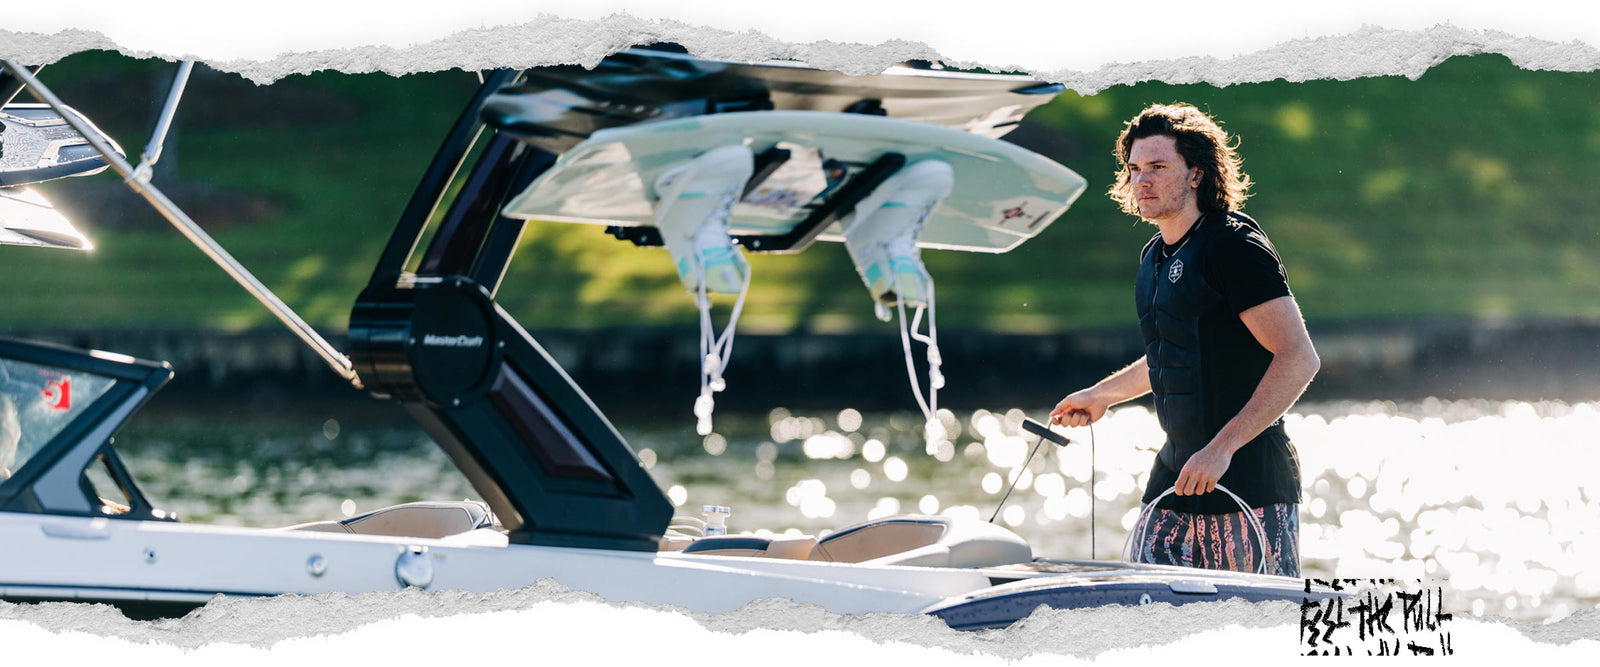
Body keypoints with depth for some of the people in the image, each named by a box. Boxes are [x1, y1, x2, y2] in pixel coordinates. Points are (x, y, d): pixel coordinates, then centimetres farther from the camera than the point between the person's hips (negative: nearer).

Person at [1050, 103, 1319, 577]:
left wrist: (1222, 448, -26)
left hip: (1249, 483, -8)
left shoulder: (1232, 246, -13)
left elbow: (1298, 359, -21)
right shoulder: (1155, 258, 14)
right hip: (1175, 476, 8)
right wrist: (1100, 395, 36)